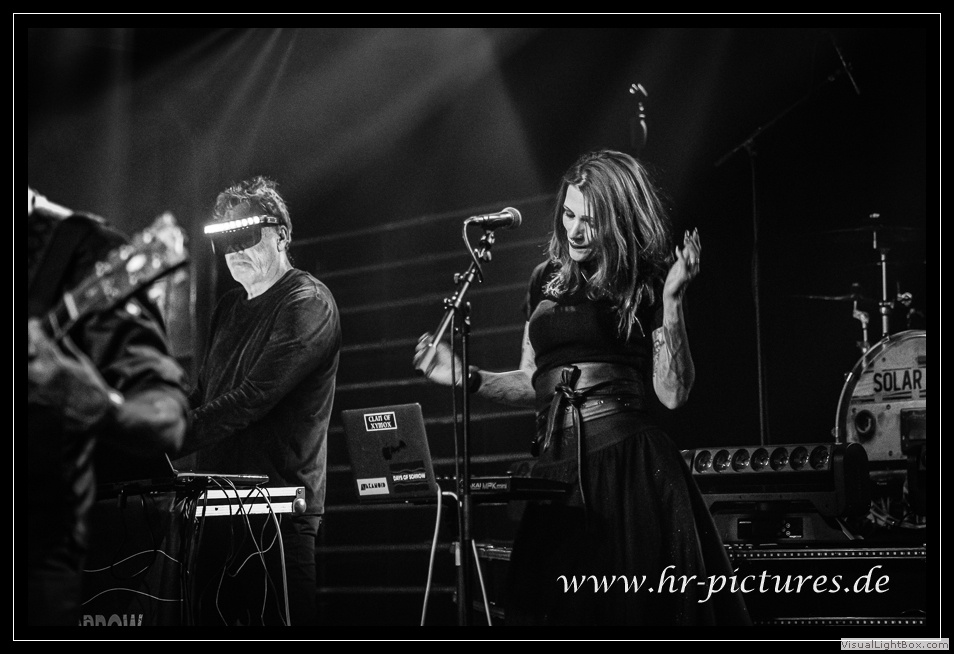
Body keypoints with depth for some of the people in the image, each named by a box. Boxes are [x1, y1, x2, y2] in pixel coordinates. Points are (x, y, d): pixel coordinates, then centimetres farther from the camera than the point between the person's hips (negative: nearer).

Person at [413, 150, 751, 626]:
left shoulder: (646, 283, 1)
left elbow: (672, 392, -8)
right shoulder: (547, 280, 16)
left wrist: (671, 300, -15)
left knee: (633, 606, -4)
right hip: (557, 468, 5)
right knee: (556, 608, 3)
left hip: (629, 465, -5)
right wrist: (466, 378, 8)